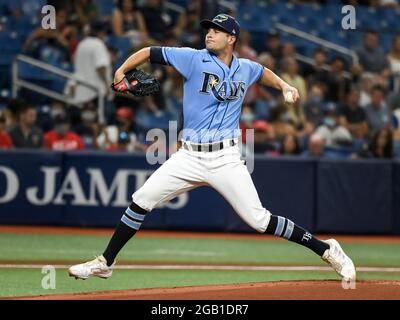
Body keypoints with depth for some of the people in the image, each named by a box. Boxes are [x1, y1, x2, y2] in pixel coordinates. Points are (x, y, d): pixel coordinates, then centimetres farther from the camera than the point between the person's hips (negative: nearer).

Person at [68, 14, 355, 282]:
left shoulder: (246, 69, 8)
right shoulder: (194, 59, -1)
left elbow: (263, 72, 33)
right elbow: (150, 52, -2)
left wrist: (284, 85, 18)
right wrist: (121, 71, -15)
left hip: (225, 158, -1)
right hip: (189, 157, 1)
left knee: (258, 219, -8)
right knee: (141, 201, -5)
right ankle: (105, 263, 7)